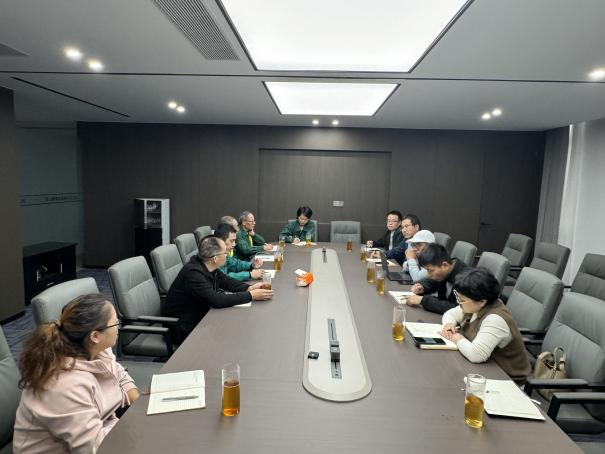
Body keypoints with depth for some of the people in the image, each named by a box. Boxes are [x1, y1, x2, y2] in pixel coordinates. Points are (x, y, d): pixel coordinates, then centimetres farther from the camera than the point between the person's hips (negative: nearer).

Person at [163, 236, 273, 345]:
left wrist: (248, 288, -9)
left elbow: (225, 280, 8)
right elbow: (217, 300, -33)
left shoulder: (207, 266, -5)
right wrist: (251, 295, -27)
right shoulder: (193, 273, -29)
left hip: (200, 316, 8)